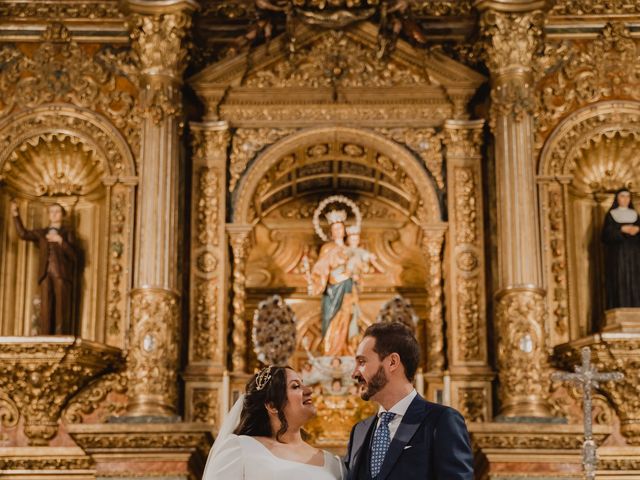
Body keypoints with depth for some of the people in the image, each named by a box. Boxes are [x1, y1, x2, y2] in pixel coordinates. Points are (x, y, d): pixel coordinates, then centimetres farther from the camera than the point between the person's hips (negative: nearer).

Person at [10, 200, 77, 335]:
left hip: (62, 275, -2)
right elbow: (23, 233, 7)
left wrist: (60, 241, -9)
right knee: (45, 309, -7)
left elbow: (74, 255, 1)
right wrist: (16, 215, 2)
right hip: (46, 275, 2)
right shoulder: (42, 233, 21)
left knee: (61, 309, -8)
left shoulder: (67, 233, 14)